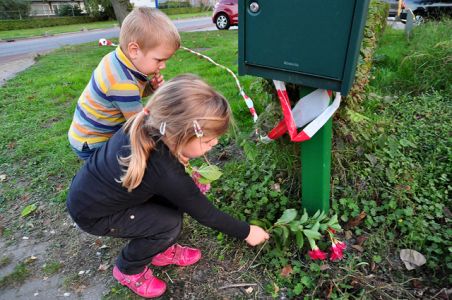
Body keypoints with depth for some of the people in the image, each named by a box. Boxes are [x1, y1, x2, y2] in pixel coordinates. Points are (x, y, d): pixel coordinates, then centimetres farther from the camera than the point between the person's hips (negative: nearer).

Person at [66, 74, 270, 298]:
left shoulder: (148, 124, -19)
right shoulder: (165, 172, -38)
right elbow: (205, 213, -21)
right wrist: (246, 232, -7)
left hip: (93, 186, 7)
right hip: (91, 213, -7)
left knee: (174, 197, -4)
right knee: (170, 224, -15)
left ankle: (162, 251, 19)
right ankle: (128, 270, 12)